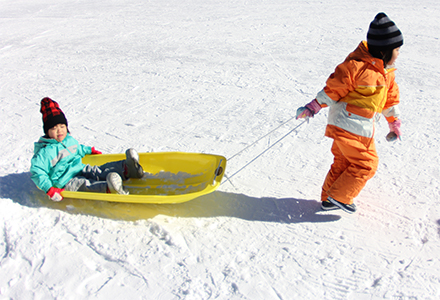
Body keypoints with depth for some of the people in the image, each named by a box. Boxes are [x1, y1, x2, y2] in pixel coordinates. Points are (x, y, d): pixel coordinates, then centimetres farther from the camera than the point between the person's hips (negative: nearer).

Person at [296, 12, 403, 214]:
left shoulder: (386, 71, 11)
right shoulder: (356, 67, -19)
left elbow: (390, 96, 22)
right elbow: (333, 88, -17)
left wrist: (394, 122, 28)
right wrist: (313, 107, -19)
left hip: (363, 128, 9)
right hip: (347, 124, -9)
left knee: (344, 162, 15)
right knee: (366, 164, -5)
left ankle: (329, 199, 28)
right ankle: (339, 196, 8)